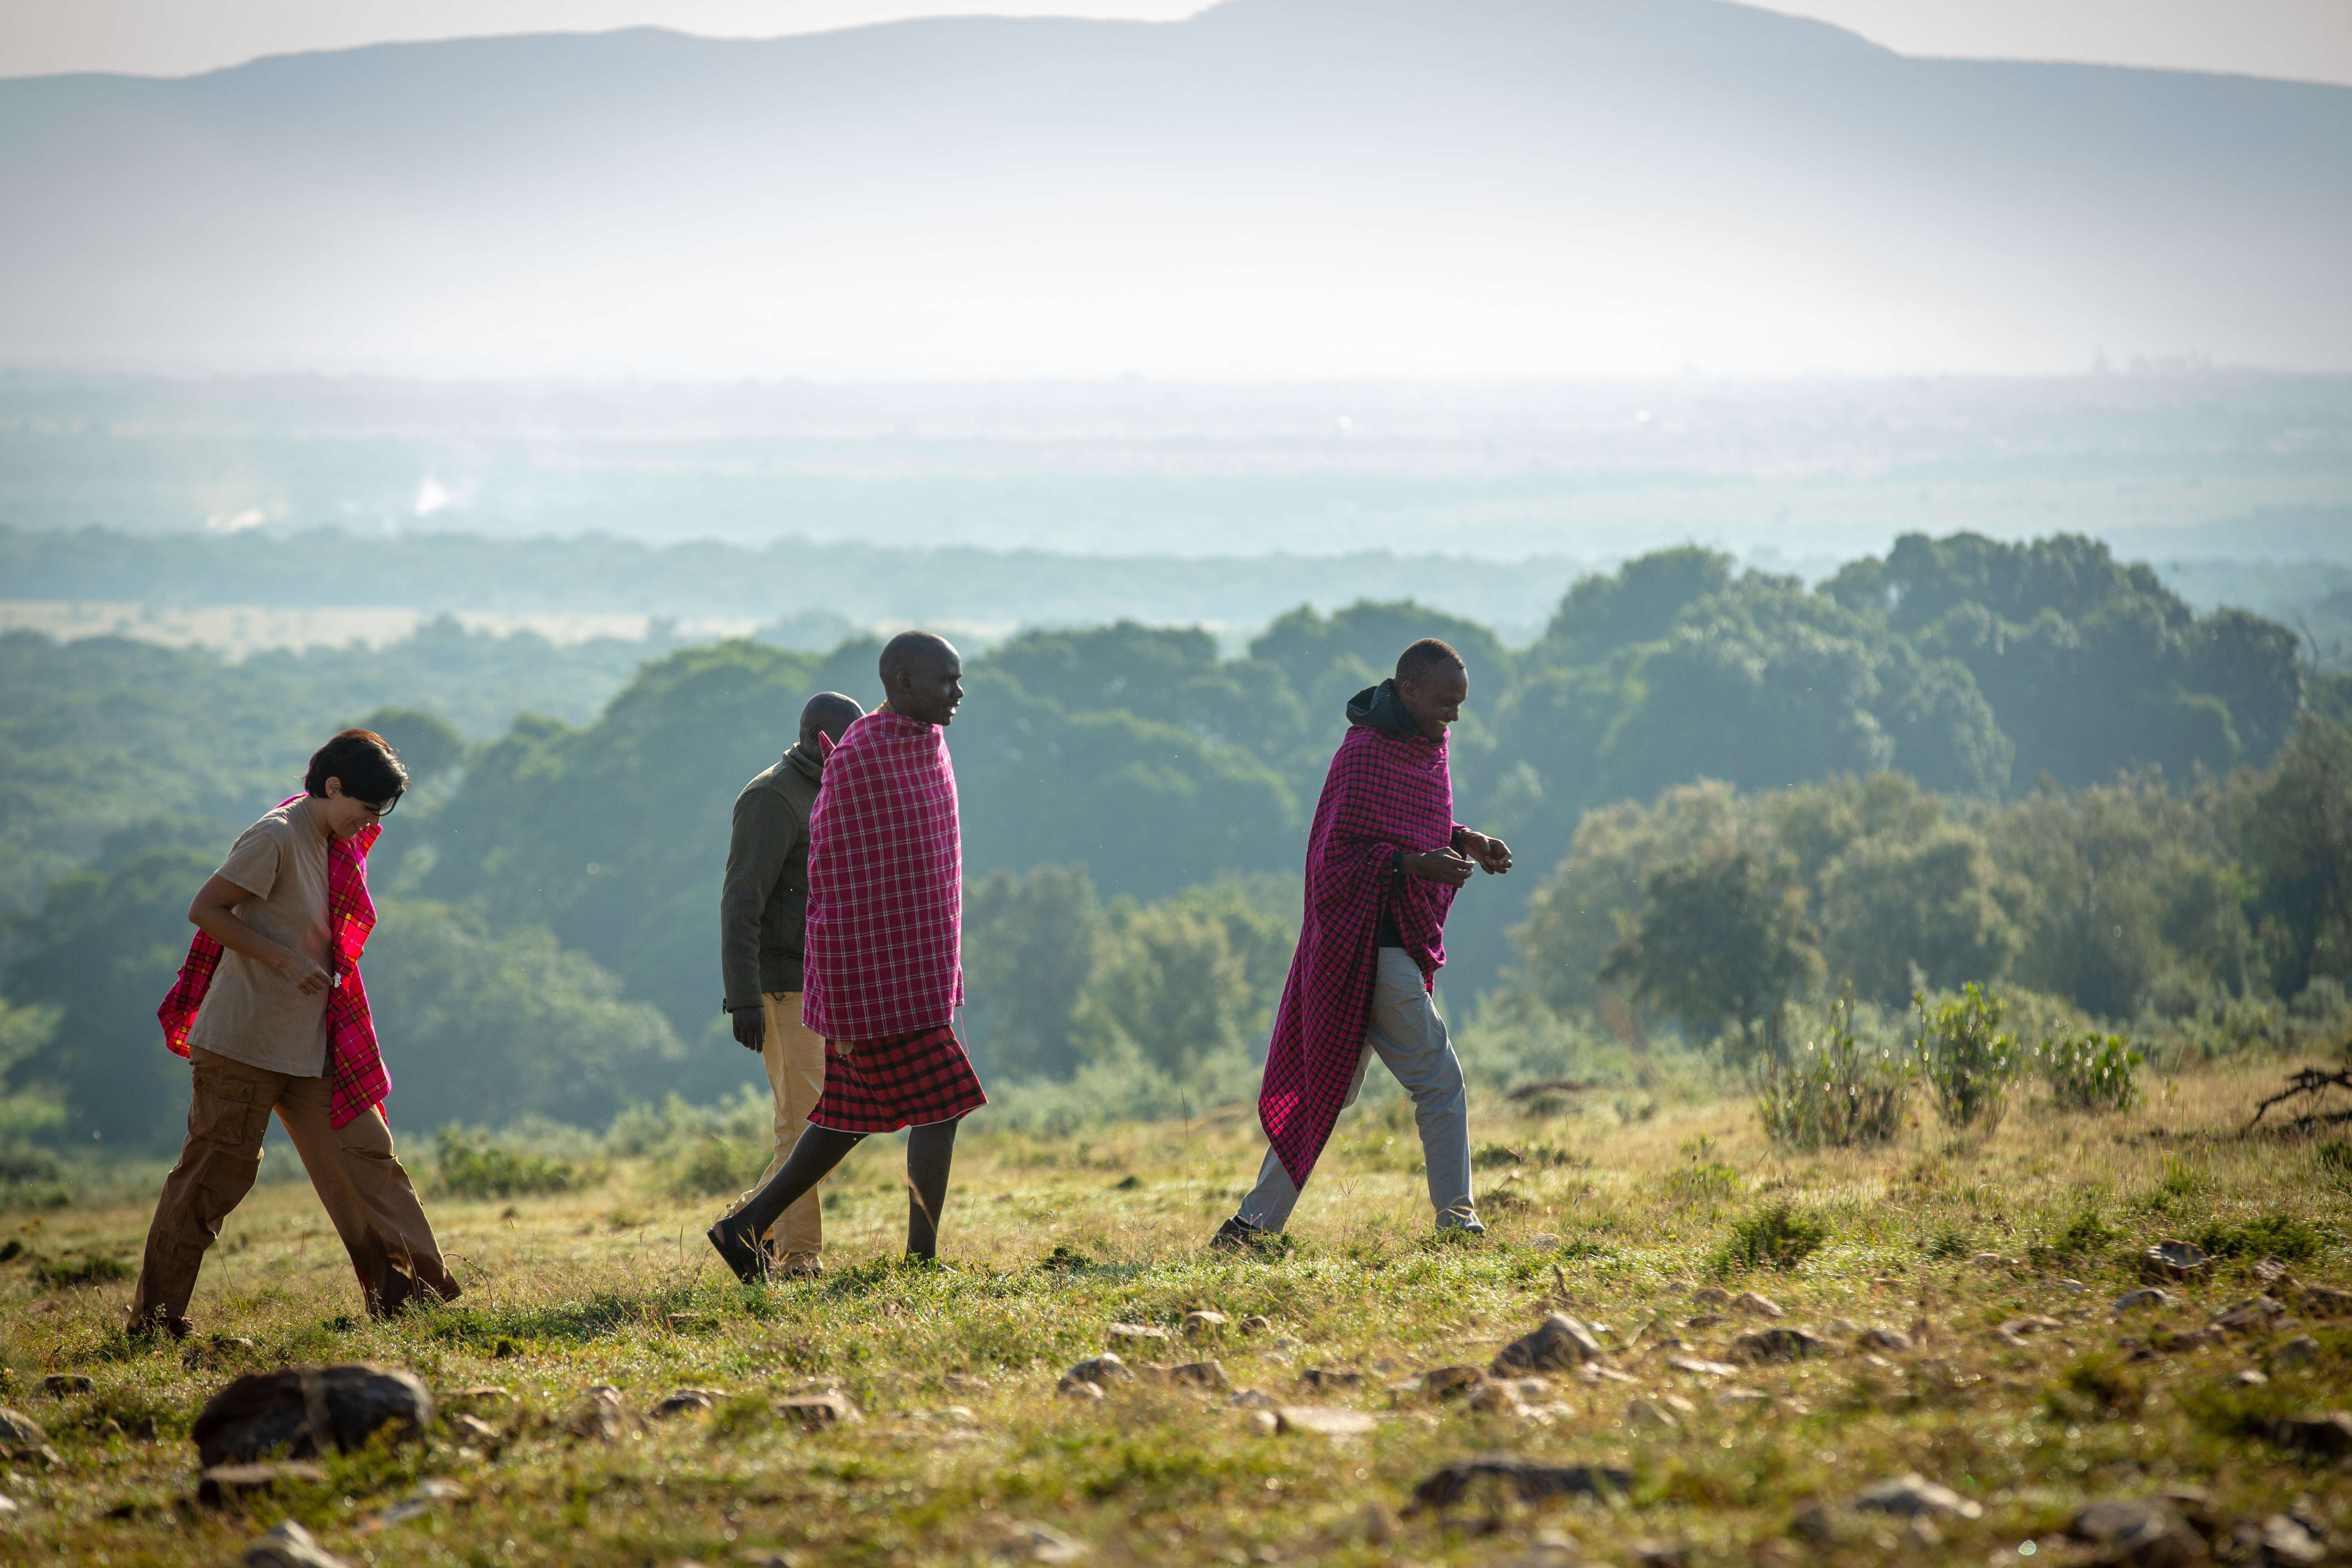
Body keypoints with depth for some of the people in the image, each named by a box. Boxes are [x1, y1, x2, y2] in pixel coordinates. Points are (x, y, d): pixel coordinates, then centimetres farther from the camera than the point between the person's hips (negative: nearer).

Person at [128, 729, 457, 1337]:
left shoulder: (337, 847, 11)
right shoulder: (277, 838, -15)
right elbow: (205, 909, -17)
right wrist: (285, 961, -22)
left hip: (312, 1047, 8)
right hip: (244, 1041, -8)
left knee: (365, 1155, 4)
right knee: (215, 1174, -3)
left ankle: (413, 1293, 6)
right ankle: (154, 1318, 5)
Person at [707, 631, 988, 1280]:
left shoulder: (926, 746, 11)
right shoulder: (856, 761, -18)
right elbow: (835, 886, -18)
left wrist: (943, 974, 21)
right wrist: (845, 1013, -18)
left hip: (915, 976, 10)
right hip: (874, 982, -10)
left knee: (854, 1116, 12)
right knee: (941, 1107, -7)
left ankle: (745, 1230, 19)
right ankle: (921, 1264, -1)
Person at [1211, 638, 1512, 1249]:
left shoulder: (1423, 748, 13)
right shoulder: (1364, 755, -17)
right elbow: (1335, 859, -17)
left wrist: (1465, 843, 6)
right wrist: (1411, 866, -26)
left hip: (1399, 942, 10)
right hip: (1373, 946, -10)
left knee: (1330, 1091, 11)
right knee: (1439, 1083, -6)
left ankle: (1254, 1225, 13)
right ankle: (1456, 1221, 2)